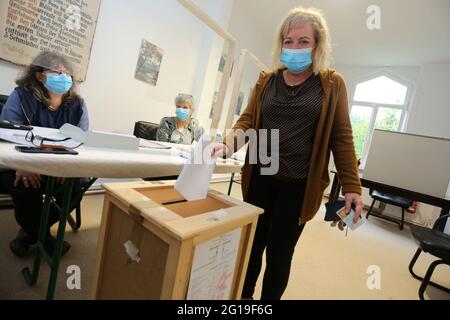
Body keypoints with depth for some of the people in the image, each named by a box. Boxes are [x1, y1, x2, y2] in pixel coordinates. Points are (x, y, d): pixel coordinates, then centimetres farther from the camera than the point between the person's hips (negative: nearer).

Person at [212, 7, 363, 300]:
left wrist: (352, 186, -4)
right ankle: (243, 296, 39)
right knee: (251, 244, 14)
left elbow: (341, 137, -1)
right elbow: (247, 121, 1)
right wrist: (227, 145, -20)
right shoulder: (266, 81, 6)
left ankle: (269, 297, 36)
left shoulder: (332, 84, 0)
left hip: (299, 185, -2)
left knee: (279, 251, 10)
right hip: (260, 178, 3)